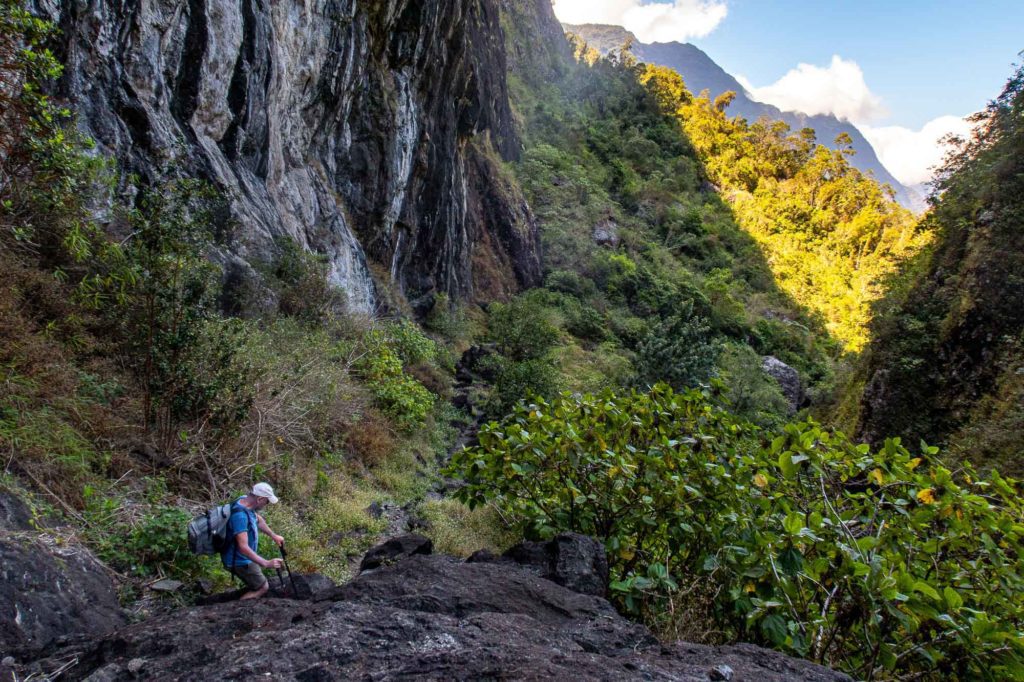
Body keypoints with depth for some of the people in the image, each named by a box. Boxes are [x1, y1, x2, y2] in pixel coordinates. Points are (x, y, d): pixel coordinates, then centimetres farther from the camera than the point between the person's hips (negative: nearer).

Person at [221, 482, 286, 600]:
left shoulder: (245, 500, -7)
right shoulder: (240, 515, -35)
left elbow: (258, 520, 14)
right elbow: (243, 547, -40)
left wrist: (274, 536, 15)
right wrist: (266, 563, -43)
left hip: (243, 557, 9)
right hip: (239, 561, -9)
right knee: (262, 588, 3)